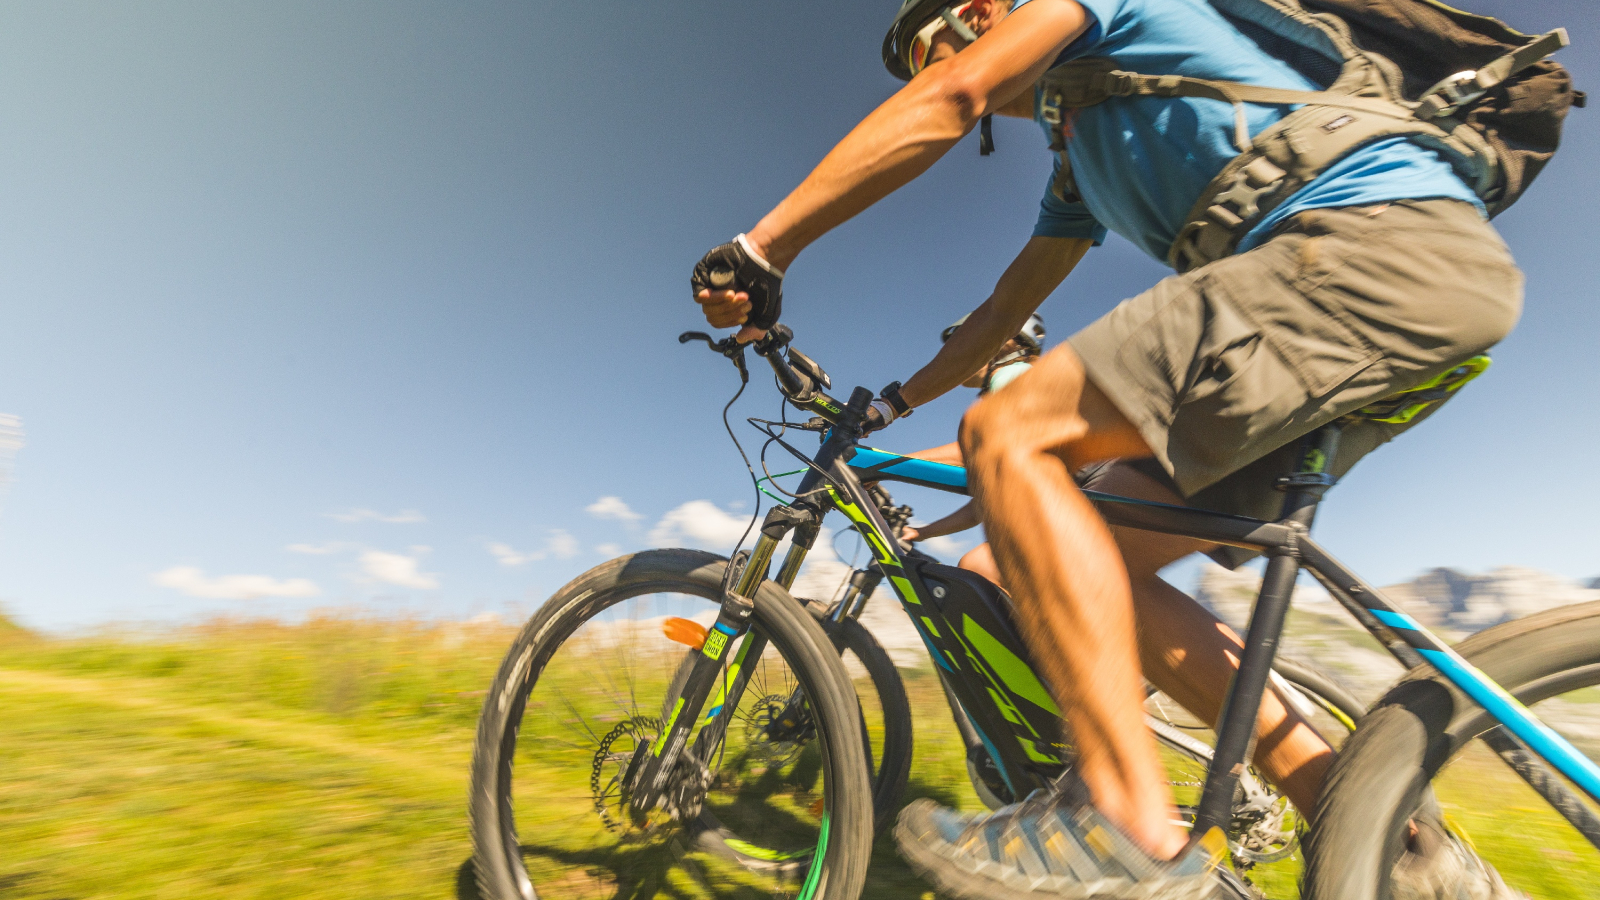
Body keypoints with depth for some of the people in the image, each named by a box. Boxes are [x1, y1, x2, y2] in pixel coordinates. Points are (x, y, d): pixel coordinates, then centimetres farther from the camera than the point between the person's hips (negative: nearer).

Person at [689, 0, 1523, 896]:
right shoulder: (1081, 161, 30)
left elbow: (948, 99, -11)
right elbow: (1003, 311, 30)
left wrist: (761, 247, -12)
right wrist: (890, 405, 30)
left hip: (1387, 236, -9)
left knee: (1009, 432, -21)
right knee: (1090, 558, 3)